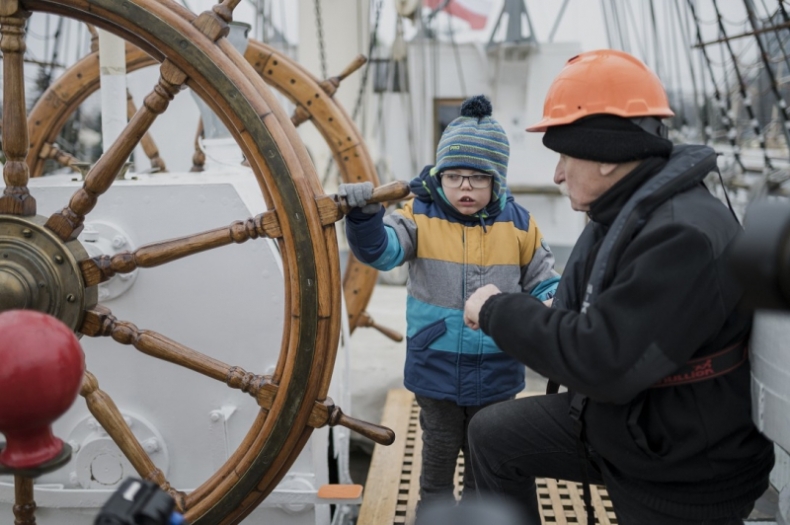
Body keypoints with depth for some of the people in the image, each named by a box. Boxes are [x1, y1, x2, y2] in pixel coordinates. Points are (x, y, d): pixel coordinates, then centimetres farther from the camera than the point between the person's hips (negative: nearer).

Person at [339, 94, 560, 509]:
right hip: (436, 372, -1)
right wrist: (364, 216, -39)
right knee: (438, 459, 17)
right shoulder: (421, 217, -7)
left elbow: (544, 283, 5)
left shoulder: (519, 225, -3)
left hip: (495, 376, 1)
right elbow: (381, 250, -21)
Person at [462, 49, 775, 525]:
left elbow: (601, 361, -34)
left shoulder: (684, 234, -30)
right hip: (612, 420, 9)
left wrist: (499, 310, -22)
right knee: (495, 435, 13)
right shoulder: (621, 215, 2)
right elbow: (583, 324, 9)